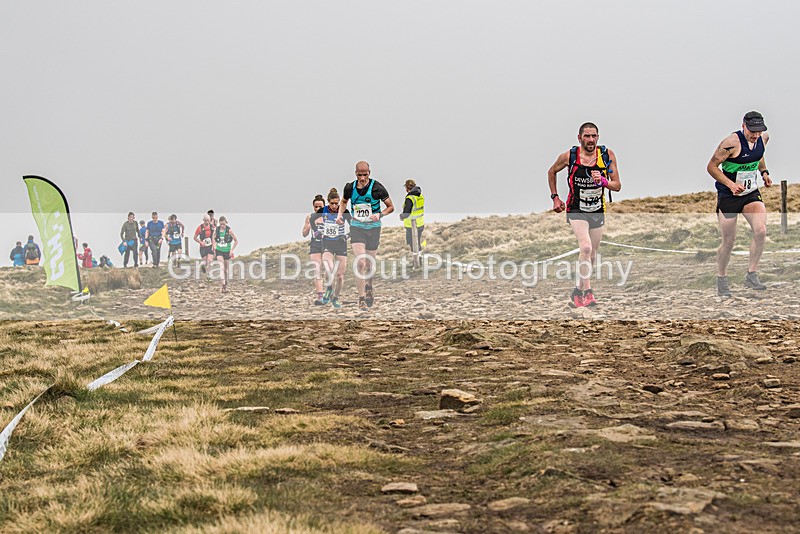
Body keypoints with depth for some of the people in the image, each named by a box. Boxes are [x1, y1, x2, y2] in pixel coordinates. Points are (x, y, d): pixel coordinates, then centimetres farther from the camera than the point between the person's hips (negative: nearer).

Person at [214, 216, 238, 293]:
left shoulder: (229, 230, -11)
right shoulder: (216, 229, -4)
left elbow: (236, 241, -3)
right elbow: (214, 239, 15)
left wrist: (232, 250, -8)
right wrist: (214, 246, 3)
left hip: (227, 251, -1)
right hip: (219, 250, 1)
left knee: (225, 268, 11)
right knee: (221, 266, -17)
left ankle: (226, 283, 29)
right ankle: (223, 284, -23)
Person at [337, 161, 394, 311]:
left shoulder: (377, 187, -10)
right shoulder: (350, 187, -3)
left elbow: (391, 207, -1)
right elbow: (344, 201, 20)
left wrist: (380, 215, -19)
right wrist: (340, 215, 3)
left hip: (373, 228, 0)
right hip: (356, 227, 0)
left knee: (370, 264, 9)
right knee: (361, 263, -15)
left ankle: (369, 286, 42)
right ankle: (361, 298, -11)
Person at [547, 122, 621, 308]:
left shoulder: (607, 155, -7)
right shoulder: (569, 156, -11)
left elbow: (617, 186, -6)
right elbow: (552, 172, 9)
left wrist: (603, 181, -26)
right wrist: (555, 197, 4)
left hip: (598, 211, 3)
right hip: (576, 210, -3)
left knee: (591, 255, 13)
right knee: (586, 248, -24)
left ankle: (578, 292, 32)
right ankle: (587, 293, -20)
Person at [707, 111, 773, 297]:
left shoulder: (764, 138, -1)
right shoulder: (732, 143, -22)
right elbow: (711, 167, -16)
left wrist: (764, 172, 8)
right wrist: (730, 184, -25)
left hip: (751, 194, 5)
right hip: (728, 196, -5)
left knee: (761, 231, -16)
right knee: (728, 241, 2)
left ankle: (751, 275, -4)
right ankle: (721, 279, 23)